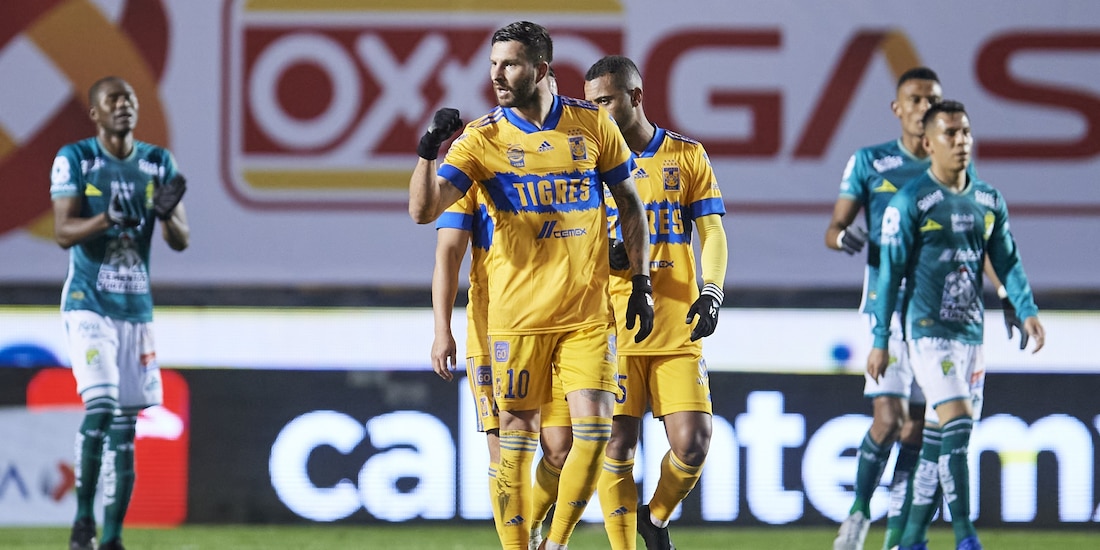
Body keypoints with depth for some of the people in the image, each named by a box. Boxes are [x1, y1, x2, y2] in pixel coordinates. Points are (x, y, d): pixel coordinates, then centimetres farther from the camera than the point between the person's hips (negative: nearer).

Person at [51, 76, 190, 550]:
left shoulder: (158, 164, 6)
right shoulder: (74, 159, -5)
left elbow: (181, 241, 2)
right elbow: (63, 232, -14)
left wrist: (166, 212, -20)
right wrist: (109, 217, -32)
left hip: (137, 310, 4)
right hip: (88, 304, -4)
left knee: (125, 423, 4)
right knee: (100, 407, -20)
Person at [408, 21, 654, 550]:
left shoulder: (592, 123, 3)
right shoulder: (482, 137, -2)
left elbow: (629, 205, 13)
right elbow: (423, 210, -10)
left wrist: (641, 284, 9)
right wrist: (429, 149, -26)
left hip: (588, 313, 1)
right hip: (518, 316, -1)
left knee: (595, 428, -8)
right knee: (517, 437, 1)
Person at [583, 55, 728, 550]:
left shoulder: (687, 156, 8)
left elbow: (712, 234, 5)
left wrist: (711, 292, -12)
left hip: (678, 330, 0)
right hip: (613, 328, 0)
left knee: (693, 442, -8)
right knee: (617, 447, -4)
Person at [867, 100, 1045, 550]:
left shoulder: (989, 201, 10)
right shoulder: (909, 203, -8)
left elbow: (1006, 261, 13)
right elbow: (890, 275, -7)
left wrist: (1027, 311, -3)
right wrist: (879, 341, -7)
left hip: (971, 332, 6)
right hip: (927, 330, -6)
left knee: (941, 438, 8)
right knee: (957, 421, -19)